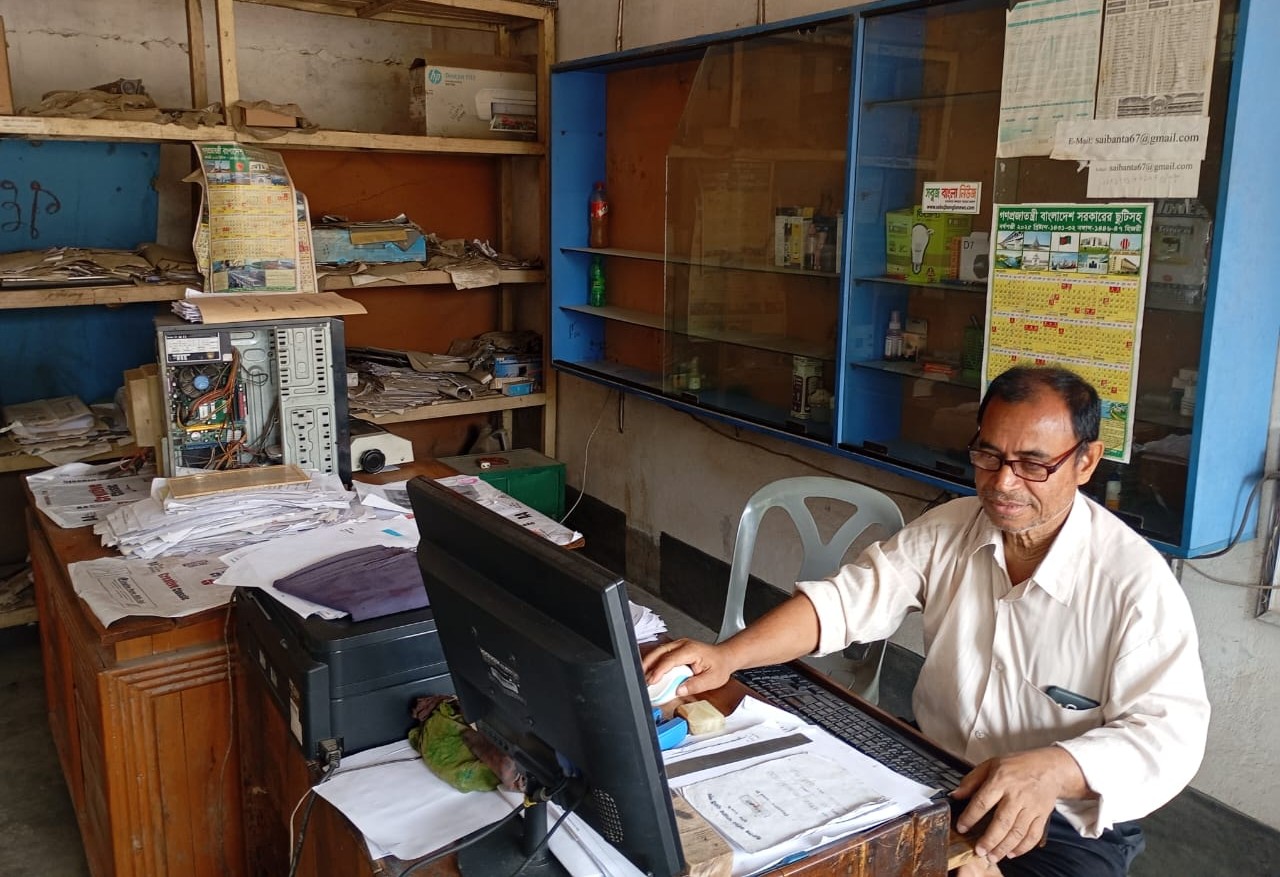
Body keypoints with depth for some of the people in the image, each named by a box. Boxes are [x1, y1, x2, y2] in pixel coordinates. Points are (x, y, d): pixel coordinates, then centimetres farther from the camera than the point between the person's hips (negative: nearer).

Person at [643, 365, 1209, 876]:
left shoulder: (1136, 581, -15)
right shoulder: (945, 531, -2)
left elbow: (1169, 731, -19)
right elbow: (849, 600, -6)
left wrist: (1053, 770, -38)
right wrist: (728, 655, -21)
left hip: (1067, 825, -4)